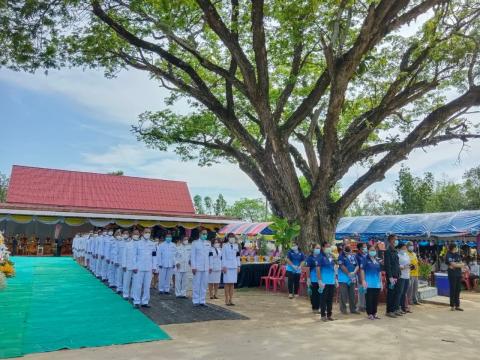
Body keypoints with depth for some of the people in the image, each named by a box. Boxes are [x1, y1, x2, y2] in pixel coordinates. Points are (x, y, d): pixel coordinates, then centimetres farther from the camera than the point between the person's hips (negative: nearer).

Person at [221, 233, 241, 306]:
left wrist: (238, 266, 11)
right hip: (227, 266, -5)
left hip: (234, 266, 5)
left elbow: (238, 256, 15)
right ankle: (227, 300, 4)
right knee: (227, 283, -3)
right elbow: (223, 257, -7)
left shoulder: (236, 246, 12)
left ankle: (231, 299, 12)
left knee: (232, 283, 6)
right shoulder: (225, 246, -4)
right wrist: (224, 266, -12)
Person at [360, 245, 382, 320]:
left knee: (376, 299, 10)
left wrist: (381, 282, 15)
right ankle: (370, 314, 7)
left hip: (377, 284, 5)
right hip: (369, 284, -5)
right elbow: (362, 270, -8)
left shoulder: (378, 260, 13)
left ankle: (374, 313, 21)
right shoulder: (365, 260, -4)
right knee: (369, 299, -1)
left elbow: (379, 272, 18)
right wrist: (363, 280, -14)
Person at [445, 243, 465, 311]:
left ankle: (457, 305, 16)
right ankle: (452, 306, 6)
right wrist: (461, 265, -2)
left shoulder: (457, 254, 12)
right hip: (452, 274, -7)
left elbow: (461, 263, 10)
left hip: (459, 274, 7)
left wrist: (456, 265, -11)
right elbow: (453, 265, -16)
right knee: (453, 290, -2)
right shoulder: (449, 255, -10)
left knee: (458, 290, 9)